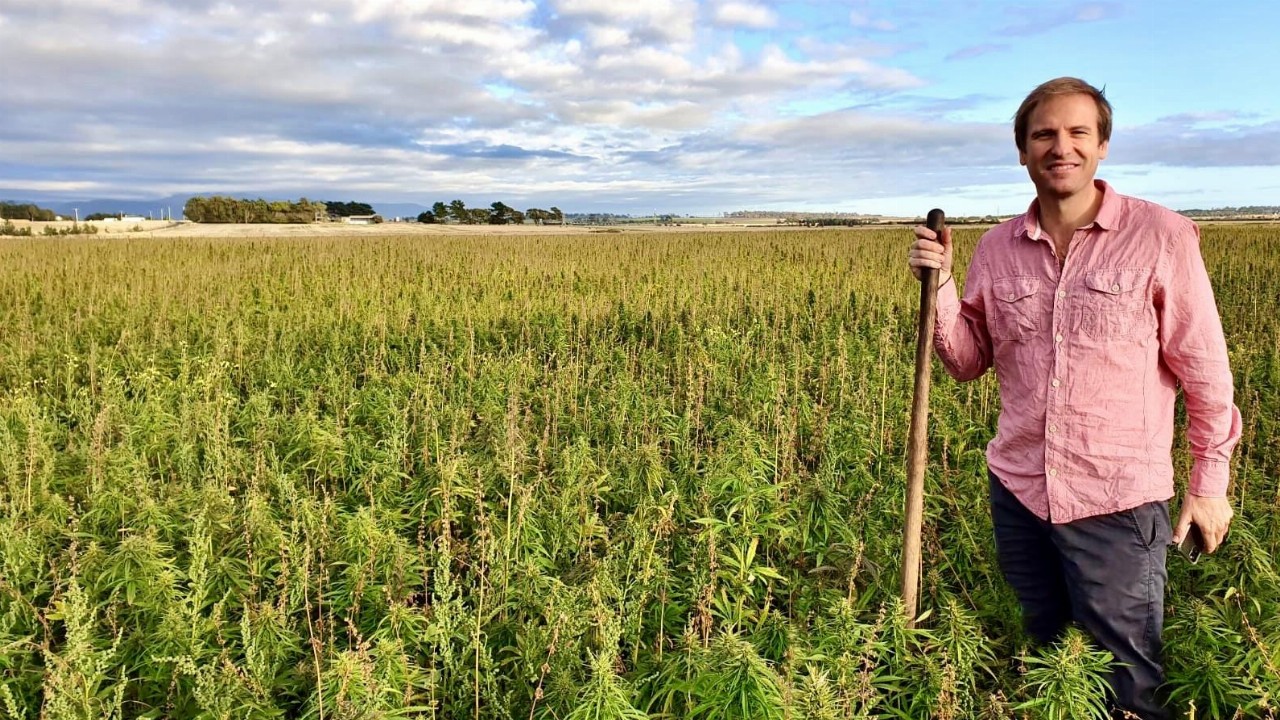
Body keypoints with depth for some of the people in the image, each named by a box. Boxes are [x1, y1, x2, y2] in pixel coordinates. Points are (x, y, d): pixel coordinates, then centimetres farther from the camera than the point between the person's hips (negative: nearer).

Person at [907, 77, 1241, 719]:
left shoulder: (1161, 236, -9)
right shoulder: (996, 248, 2)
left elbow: (1203, 368, -4)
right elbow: (969, 362, 5)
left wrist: (1210, 482, 0)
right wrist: (939, 286, -9)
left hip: (1119, 502, -3)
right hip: (1018, 492, 4)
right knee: (1042, 652, 22)